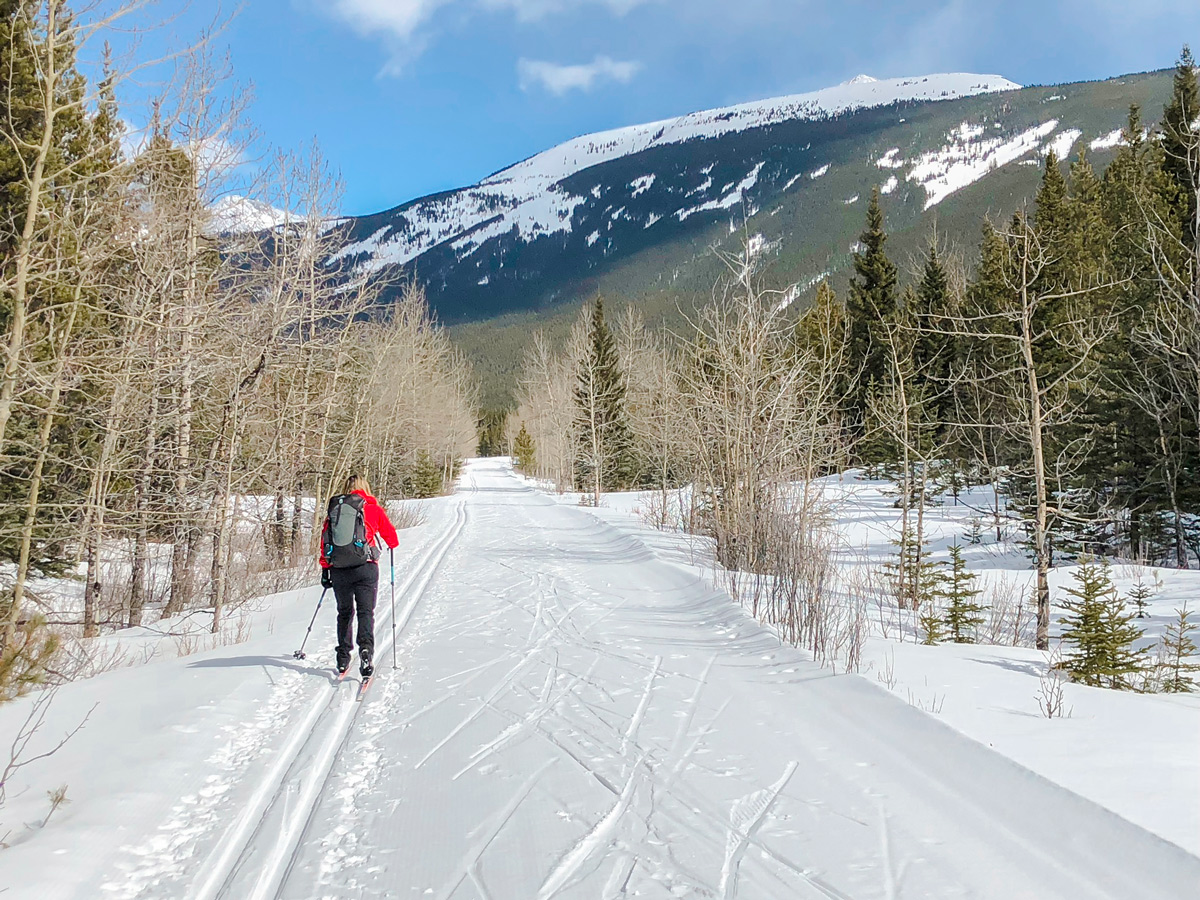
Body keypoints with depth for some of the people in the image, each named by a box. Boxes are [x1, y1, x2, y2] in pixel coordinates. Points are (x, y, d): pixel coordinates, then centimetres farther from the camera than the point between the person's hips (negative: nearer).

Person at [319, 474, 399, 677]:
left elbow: (325, 539, 10)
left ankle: (343, 658, 19)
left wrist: (325, 569, 16)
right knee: (365, 612, -2)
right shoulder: (372, 508, 5)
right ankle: (366, 650, -23)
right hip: (365, 568, -3)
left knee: (344, 612, 17)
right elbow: (390, 533, 15)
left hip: (338, 569, 3)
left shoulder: (333, 508, 11)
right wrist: (393, 544, 38)